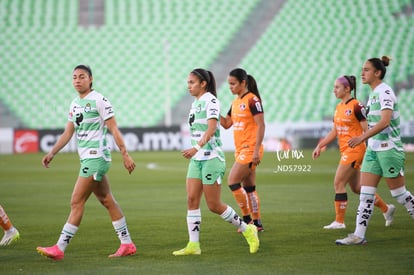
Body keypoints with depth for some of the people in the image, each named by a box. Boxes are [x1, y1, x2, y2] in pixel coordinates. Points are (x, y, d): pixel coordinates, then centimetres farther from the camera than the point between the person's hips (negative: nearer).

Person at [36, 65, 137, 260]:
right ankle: (127, 244, 17)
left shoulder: (99, 100, -10)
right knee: (107, 201, 11)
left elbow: (114, 129, -12)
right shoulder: (75, 104, 14)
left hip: (96, 157, -9)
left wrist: (125, 155, -14)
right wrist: (52, 153, 13)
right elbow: (68, 133, 20)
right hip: (87, 158, 9)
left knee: (77, 202, -9)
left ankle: (59, 249, -7)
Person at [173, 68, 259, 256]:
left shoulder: (210, 101, -12)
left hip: (212, 159, -8)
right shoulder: (195, 103, 14)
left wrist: (197, 147, -38)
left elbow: (211, 128, -25)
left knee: (214, 205, -5)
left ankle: (247, 230, 12)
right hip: (197, 159, 8)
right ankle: (193, 245, -1)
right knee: (192, 199, -2)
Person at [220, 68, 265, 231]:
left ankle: (247, 219, -3)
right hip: (240, 150, 9)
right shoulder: (235, 102, 14)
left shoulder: (252, 100, -12)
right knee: (249, 188, 10)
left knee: (233, 182, -12)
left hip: (250, 149, -9)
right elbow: (226, 124, 18)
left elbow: (261, 126, -16)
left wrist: (256, 151, -20)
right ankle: (257, 223, 15)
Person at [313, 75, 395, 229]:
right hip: (345, 151, 9)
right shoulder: (338, 107, 12)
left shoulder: (356, 106, -13)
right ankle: (386, 208, 27)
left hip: (355, 150, -9)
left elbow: (367, 130, -14)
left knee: (338, 183, -9)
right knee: (356, 187, 13)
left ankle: (339, 221, -2)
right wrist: (320, 146, 13)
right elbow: (334, 132, 19)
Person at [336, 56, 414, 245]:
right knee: (365, 194, 1)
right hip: (373, 149, 9)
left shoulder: (384, 92, -15)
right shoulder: (373, 94, 13)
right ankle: (359, 235, -1)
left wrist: (362, 137, -34)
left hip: (389, 149, -9)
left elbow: (384, 121, -28)